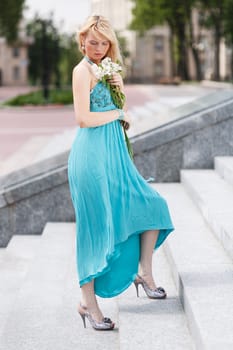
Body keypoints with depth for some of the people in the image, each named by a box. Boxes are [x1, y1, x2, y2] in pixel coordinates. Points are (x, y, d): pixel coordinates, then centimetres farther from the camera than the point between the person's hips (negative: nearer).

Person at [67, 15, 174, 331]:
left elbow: (122, 110, 18)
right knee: (97, 226, -5)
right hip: (93, 154, -9)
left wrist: (119, 86, 0)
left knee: (151, 206, 9)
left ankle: (144, 273, 22)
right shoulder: (83, 70, -11)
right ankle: (88, 301, 5)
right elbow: (83, 118, -20)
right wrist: (118, 113, -7)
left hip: (114, 153, 9)